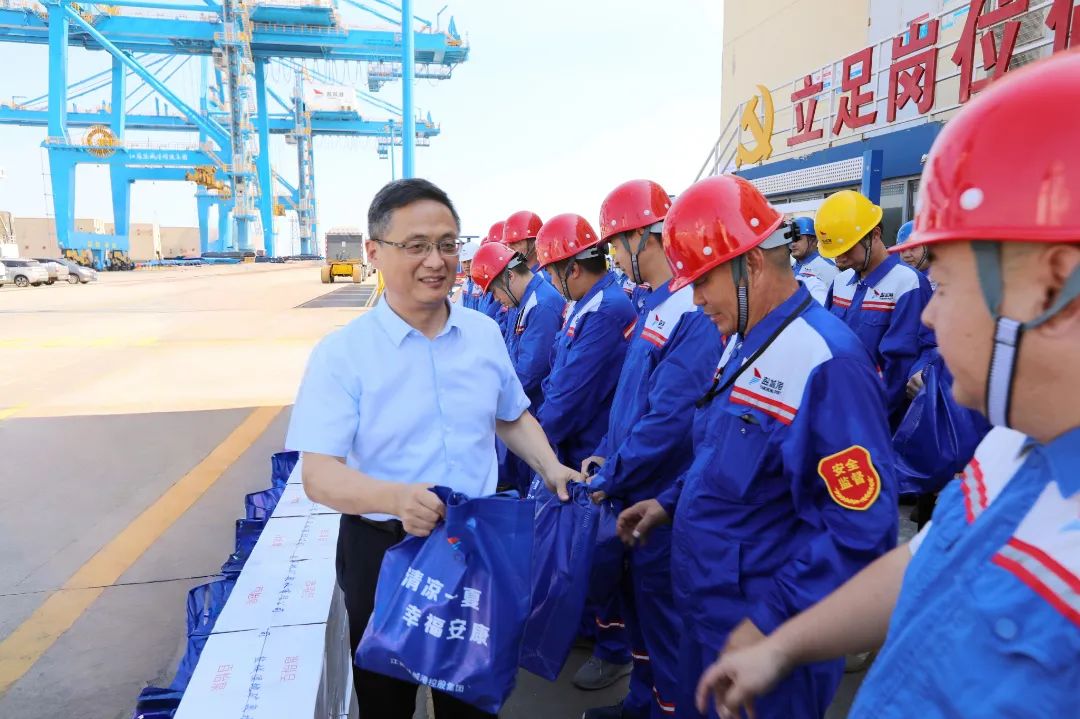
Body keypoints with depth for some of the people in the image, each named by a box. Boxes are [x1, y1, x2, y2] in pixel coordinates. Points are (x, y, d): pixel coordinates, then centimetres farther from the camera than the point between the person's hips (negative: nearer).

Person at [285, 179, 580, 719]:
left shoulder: (484, 333, -1)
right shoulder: (341, 352, -14)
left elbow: (512, 419, 14)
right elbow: (319, 475, -20)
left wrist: (551, 469, -2)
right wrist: (396, 497, -38)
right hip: (384, 552, -3)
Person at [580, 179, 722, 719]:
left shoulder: (694, 312, -23)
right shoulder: (655, 303, 8)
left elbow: (670, 421, -26)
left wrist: (608, 479, -17)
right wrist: (606, 453, 6)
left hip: (662, 500, -9)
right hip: (635, 491, 9)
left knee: (664, 613, 8)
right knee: (640, 600, 22)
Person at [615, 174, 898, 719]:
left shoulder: (827, 361, -25)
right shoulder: (744, 342, 5)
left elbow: (861, 529, -26)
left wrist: (771, 620, -23)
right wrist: (671, 502, 10)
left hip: (764, 636, -8)